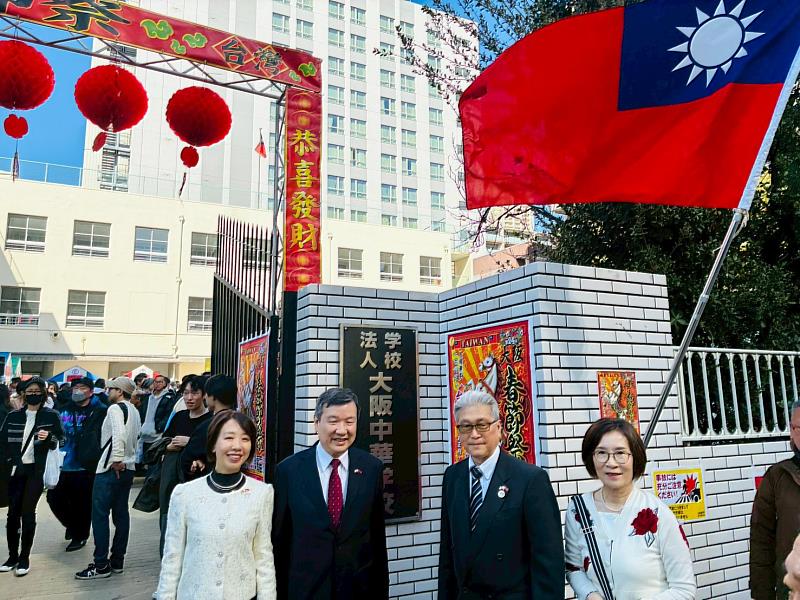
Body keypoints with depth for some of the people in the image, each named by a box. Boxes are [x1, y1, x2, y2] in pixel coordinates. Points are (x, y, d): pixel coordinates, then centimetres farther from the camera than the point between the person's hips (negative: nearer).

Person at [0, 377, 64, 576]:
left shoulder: (51, 416, 0)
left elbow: (60, 442, 2)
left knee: (27, 513, -2)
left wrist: (49, 438, -19)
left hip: (37, 470, -3)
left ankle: (25, 558, 9)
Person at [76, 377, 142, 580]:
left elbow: (118, 434, -25)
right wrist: (125, 459, 13)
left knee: (100, 514, -3)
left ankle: (101, 565, 1)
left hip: (111, 468, -9)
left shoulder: (115, 408, -10)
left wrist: (117, 460, -23)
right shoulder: (134, 411, 16)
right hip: (128, 468, 9)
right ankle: (117, 561, 17)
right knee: (121, 514, 11)